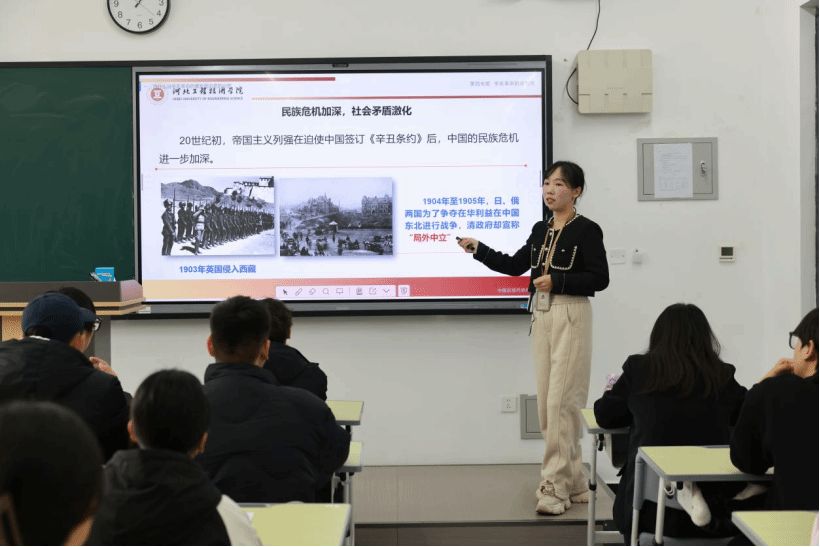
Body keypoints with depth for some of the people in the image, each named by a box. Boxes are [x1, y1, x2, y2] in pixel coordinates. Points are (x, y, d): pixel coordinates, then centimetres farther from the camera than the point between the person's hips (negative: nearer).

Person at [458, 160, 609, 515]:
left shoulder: (586, 230, -7)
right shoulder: (540, 230, 13)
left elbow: (599, 279, -10)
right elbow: (515, 266, 19)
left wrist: (557, 281, -17)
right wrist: (478, 249, 11)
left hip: (571, 317, -7)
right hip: (541, 316, 7)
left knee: (561, 401, -10)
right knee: (546, 402, 8)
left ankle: (555, 486, -6)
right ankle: (573, 484, 18)